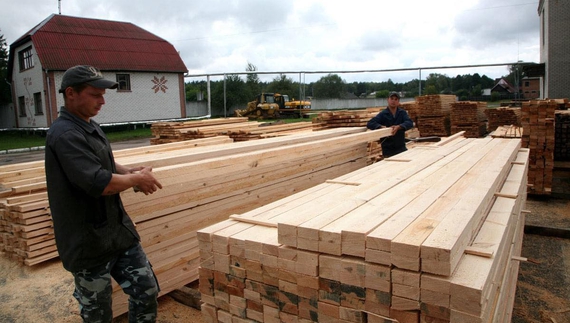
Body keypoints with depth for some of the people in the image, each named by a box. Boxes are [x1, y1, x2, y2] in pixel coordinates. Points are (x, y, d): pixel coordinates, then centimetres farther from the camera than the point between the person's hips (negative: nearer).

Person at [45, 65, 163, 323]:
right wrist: (136, 179, -11)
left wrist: (129, 172, 3)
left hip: (119, 231, 8)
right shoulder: (65, 135, -21)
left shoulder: (90, 126, 10)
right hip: (89, 243, -8)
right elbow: (99, 184, -29)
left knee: (146, 291, 11)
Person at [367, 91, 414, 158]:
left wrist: (398, 127, -29)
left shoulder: (402, 112, 5)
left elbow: (410, 123, -11)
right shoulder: (383, 114, -4)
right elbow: (369, 124, -14)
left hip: (401, 147, 3)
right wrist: (382, 127, -29)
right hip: (387, 149, -3)